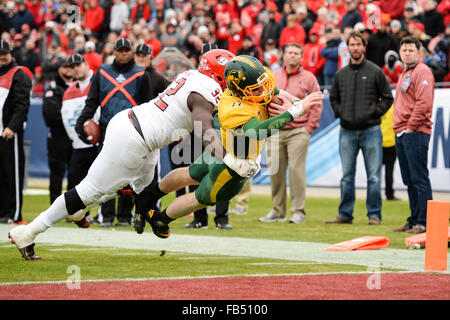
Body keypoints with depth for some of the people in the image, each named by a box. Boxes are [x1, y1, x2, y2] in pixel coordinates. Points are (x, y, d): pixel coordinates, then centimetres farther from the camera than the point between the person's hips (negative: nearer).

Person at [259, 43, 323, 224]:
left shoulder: (308, 78, 3)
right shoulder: (273, 77, 13)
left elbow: (316, 105, 2)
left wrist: (309, 128, -5)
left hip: (298, 131, -4)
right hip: (275, 132, 4)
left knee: (296, 170, -9)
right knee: (275, 171, 3)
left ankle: (298, 211, -5)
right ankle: (277, 211, 11)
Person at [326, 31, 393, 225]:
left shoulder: (375, 72, 1)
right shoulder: (341, 74, 10)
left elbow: (387, 98, 5)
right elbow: (333, 97, 23)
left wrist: (375, 112, -6)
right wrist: (339, 112, 6)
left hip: (371, 131, -3)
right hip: (347, 132, 3)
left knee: (374, 176, -3)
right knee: (346, 176, 6)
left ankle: (374, 215, 2)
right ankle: (345, 214, 12)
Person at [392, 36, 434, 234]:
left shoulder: (422, 72, -8)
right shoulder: (404, 74, 22)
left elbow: (423, 103, -18)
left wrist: (411, 127, -16)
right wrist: (398, 127, 15)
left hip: (415, 133, -10)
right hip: (401, 134, 10)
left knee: (419, 179, -10)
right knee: (409, 181, 11)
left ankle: (424, 222, -10)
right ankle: (414, 221, 16)